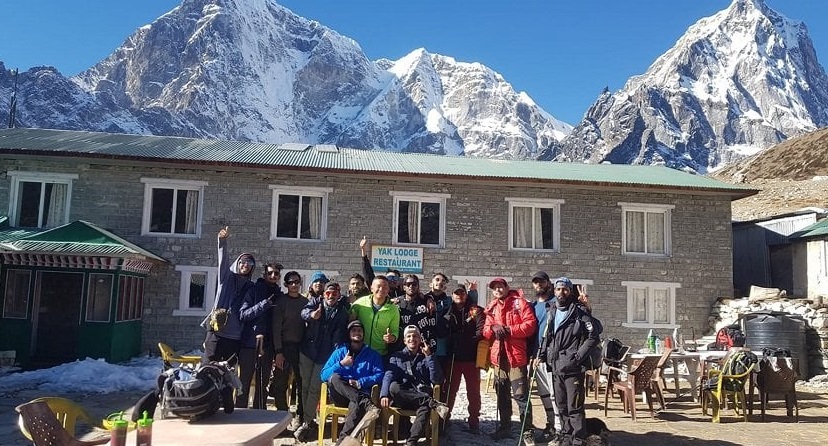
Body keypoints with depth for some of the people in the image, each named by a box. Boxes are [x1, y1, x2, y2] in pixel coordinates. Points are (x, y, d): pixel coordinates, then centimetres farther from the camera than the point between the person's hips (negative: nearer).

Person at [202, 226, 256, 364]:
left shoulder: (251, 288, 12)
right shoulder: (227, 277, 8)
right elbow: (223, 260, -9)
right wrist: (222, 240, -27)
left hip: (236, 337, 2)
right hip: (217, 333, -2)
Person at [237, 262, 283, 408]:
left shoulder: (279, 295, 10)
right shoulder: (254, 290, -1)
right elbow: (243, 314, -10)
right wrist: (264, 304, -20)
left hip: (267, 346, 4)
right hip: (249, 343, -4)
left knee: (263, 385, 10)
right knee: (244, 384, 0)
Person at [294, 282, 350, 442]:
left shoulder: (343, 312, 0)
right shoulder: (315, 302, 1)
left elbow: (339, 337, -5)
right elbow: (304, 312, -20)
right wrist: (311, 315, -44)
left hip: (325, 356, -2)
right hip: (307, 350, 2)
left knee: (314, 389, -3)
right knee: (305, 386, 8)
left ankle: (306, 424, 3)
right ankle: (309, 421, 20)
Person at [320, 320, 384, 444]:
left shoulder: (373, 355, 17)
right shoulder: (340, 351, 17)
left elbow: (379, 375, 1)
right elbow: (323, 375, 7)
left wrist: (360, 382, -14)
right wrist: (341, 364, -7)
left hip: (361, 394, -1)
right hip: (340, 395, 2)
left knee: (356, 404, -38)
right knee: (334, 377, -31)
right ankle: (367, 405, -44)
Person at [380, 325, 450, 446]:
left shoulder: (426, 357, 14)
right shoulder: (396, 356, 15)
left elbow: (437, 380, 0)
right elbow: (388, 377, -2)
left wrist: (429, 356, -6)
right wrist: (384, 394, -21)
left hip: (422, 397, -1)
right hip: (402, 399, 1)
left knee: (425, 407, -36)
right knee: (393, 386, -33)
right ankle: (433, 403, -33)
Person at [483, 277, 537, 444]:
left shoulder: (520, 303, -2)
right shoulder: (491, 308, 15)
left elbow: (530, 324, -11)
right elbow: (485, 332, 15)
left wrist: (508, 330, -15)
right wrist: (493, 328, -8)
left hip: (516, 355, -6)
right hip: (498, 355, 6)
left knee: (520, 395, -6)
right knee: (502, 394, 14)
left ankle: (527, 431, 3)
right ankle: (505, 427, 27)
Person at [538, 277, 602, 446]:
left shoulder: (579, 311, -7)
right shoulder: (551, 312, 13)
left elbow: (595, 334, -11)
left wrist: (579, 355, -14)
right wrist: (542, 355, 9)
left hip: (573, 368, -6)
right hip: (555, 367, 6)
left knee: (574, 407, -4)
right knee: (562, 406, 15)